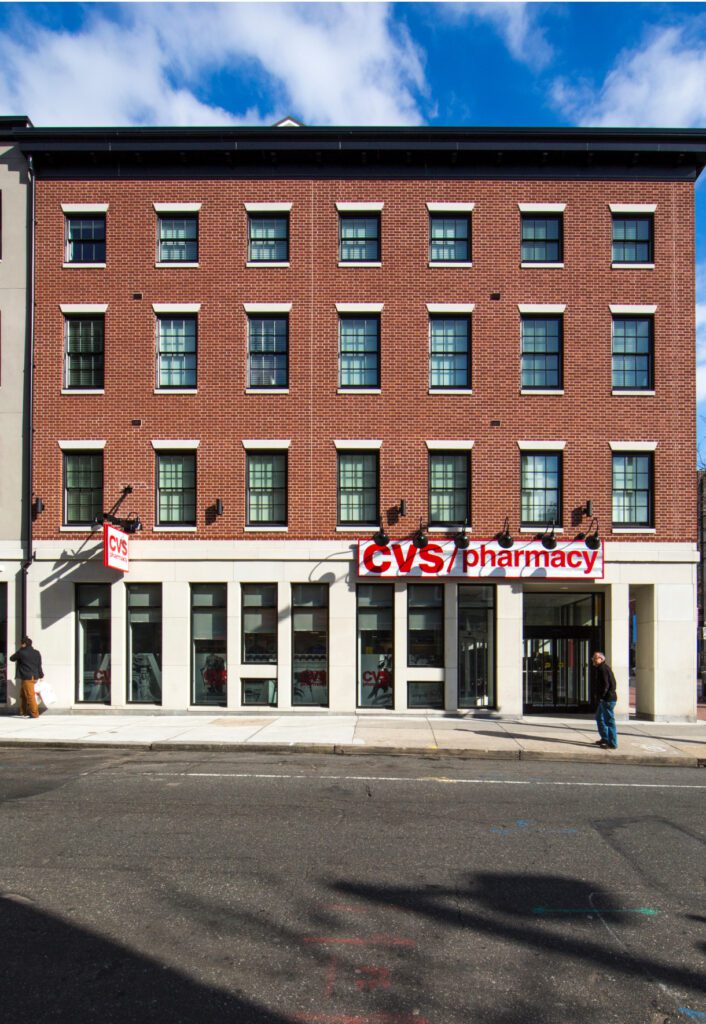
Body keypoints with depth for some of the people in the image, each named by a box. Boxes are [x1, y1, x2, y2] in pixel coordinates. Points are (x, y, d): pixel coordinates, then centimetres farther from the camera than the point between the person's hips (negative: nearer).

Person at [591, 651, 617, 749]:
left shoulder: (603, 668, -17)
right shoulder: (599, 668, 16)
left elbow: (606, 684, -23)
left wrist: (601, 696, -19)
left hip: (608, 698, -11)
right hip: (604, 699, 11)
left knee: (609, 720, -5)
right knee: (599, 718, 21)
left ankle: (612, 744, -1)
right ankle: (605, 738, 31)